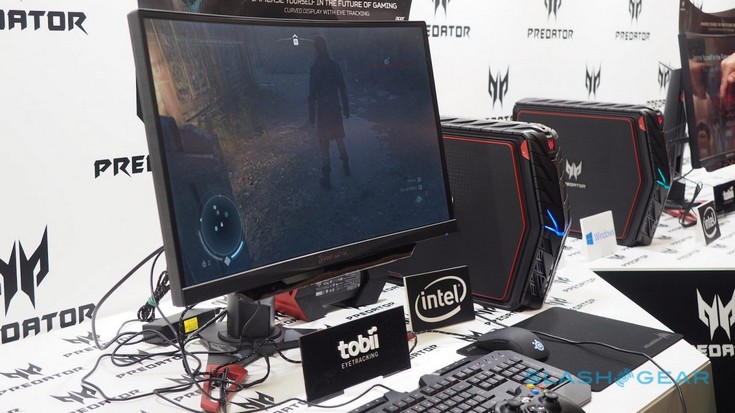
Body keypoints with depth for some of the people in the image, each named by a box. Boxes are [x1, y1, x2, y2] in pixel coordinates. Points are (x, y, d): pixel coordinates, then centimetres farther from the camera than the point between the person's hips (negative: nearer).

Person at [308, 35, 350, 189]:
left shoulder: (315, 68, -12)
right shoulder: (335, 65, 0)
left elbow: (312, 93, -12)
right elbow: (342, 89, 5)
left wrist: (311, 113, -6)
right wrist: (346, 107, 14)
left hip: (323, 109, -4)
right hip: (336, 107, 4)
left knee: (324, 142, 0)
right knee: (339, 137, 22)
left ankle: (327, 177, -1)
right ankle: (346, 166, 34)